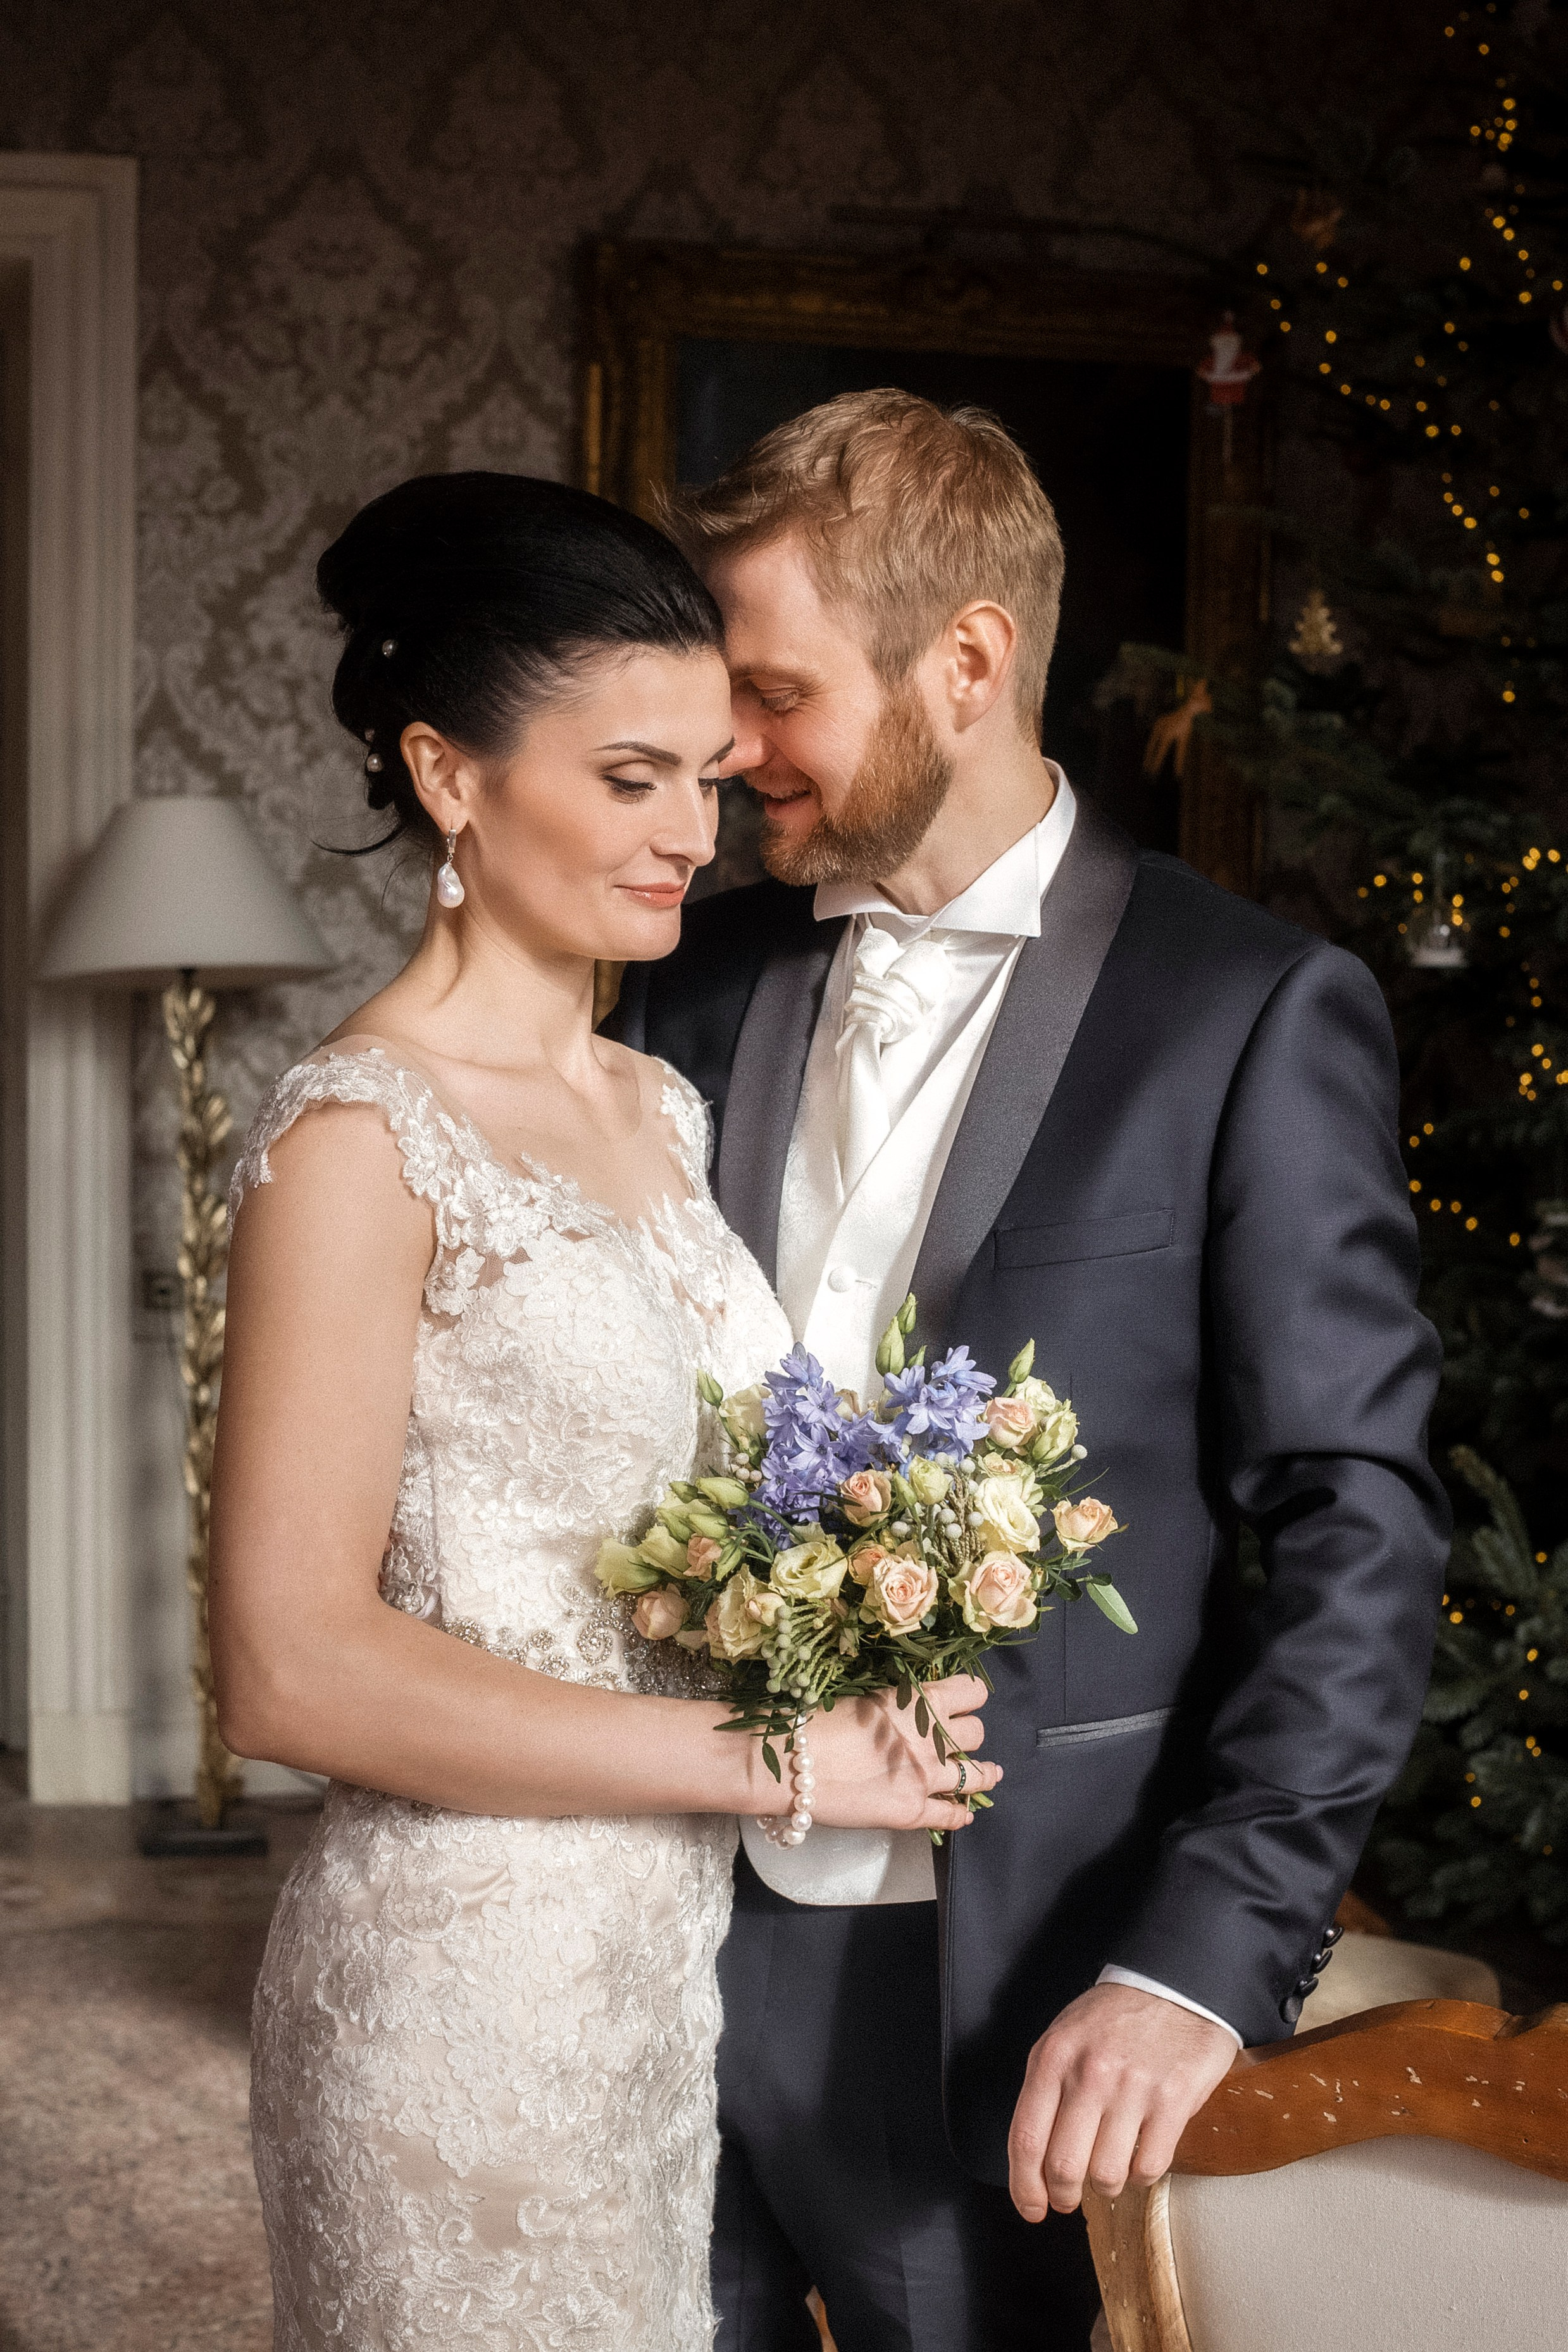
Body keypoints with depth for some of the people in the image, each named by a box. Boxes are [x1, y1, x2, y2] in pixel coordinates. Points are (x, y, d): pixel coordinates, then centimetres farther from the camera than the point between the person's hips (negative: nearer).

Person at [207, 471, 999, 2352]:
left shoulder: (660, 1107, 10)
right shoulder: (361, 1137, -15)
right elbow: (292, 1667, -20)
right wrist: (772, 1756, -18)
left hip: (687, 1950, 7)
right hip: (469, 1969, -7)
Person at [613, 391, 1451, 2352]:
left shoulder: (1252, 1015, -8)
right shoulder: (699, 975, 6)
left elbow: (1358, 1529, -10)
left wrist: (1207, 1955, -18)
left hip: (997, 1970, -4)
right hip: (660, 1913, 4)